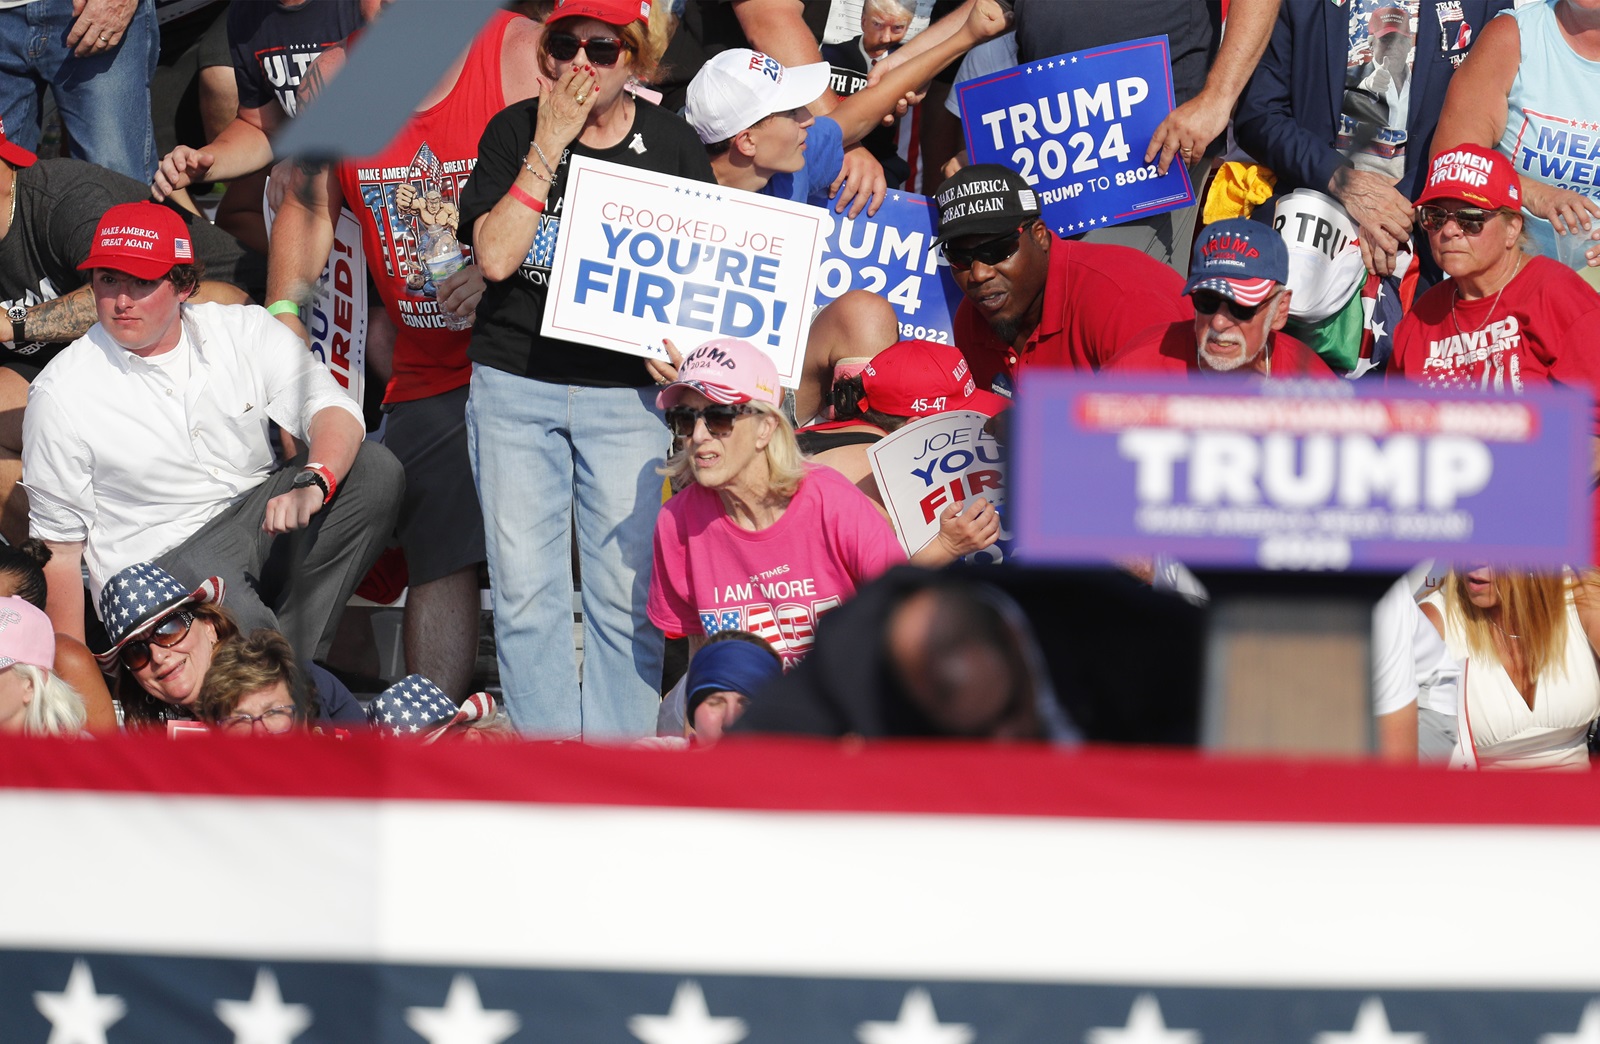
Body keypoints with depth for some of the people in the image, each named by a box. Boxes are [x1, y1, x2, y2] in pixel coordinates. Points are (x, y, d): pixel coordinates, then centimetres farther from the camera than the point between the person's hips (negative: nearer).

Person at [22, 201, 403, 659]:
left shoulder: (243, 330, 2)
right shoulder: (60, 394, -6)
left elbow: (333, 410, -10)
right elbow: (59, 548, 0)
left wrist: (312, 484, -34)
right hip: (161, 561, -5)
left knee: (375, 469, -18)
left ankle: (296, 651, -17)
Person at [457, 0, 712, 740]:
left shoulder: (672, 146, 3)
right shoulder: (515, 132, 1)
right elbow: (494, 256, -10)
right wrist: (547, 149, -12)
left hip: (624, 393, 0)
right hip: (514, 384, 0)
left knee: (627, 588, -3)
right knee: (524, 584, 0)